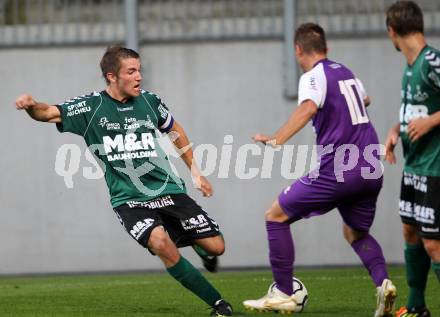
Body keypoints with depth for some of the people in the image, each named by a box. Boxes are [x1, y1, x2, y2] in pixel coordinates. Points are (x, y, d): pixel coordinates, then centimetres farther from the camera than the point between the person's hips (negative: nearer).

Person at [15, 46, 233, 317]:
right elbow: (48, 113, -16)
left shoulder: (149, 101, 3)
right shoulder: (90, 107, -6)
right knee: (160, 241, -31)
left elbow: (175, 131, 21)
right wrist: (32, 106, -39)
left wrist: (195, 172, 22)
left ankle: (201, 249, 38)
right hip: (128, 200, -3)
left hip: (169, 191, 3)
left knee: (216, 247, -5)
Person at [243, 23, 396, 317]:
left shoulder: (313, 77, -5)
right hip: (371, 171, 8)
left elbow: (309, 107, -28)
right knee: (355, 232, 26)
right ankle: (383, 281, -3)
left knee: (276, 215, 6)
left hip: (336, 170, -8)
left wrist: (277, 140, -35)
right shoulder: (346, 72, 19)